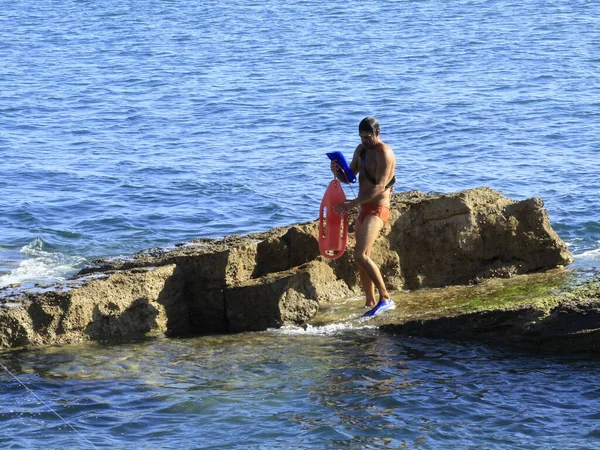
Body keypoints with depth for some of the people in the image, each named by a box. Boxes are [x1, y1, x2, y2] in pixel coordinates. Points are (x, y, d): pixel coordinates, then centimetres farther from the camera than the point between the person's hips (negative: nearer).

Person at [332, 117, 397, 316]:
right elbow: (349, 177, 17)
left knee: (361, 255, -21)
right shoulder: (361, 150, 12)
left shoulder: (384, 153, -15)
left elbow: (379, 188, -22)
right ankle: (371, 304, 17)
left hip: (377, 209, -9)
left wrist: (352, 204, -26)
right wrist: (337, 172, -7)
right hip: (363, 209, 9)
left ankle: (385, 298, -17)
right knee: (361, 258, 10)